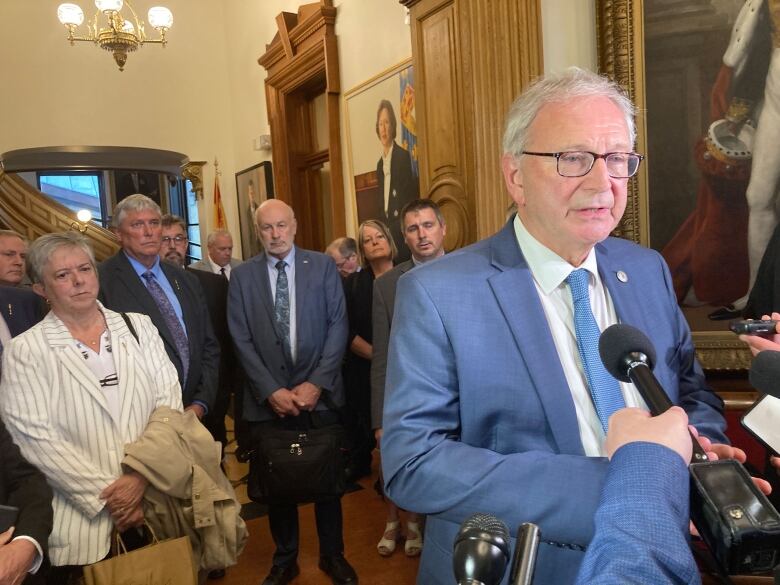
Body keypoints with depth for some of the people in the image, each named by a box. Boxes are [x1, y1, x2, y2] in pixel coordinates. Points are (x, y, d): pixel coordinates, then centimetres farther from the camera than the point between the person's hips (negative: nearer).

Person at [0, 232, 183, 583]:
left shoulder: (139, 327, 5)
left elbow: (169, 402, 0)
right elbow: (35, 437, -10)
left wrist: (141, 475, -12)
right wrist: (106, 495, -13)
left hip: (156, 500, 3)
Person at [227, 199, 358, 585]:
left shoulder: (323, 266, 1)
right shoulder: (243, 275, 2)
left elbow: (338, 326, -3)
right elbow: (242, 340, -1)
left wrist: (316, 384, -11)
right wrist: (271, 391, -10)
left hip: (319, 393, 0)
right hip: (268, 398, 1)